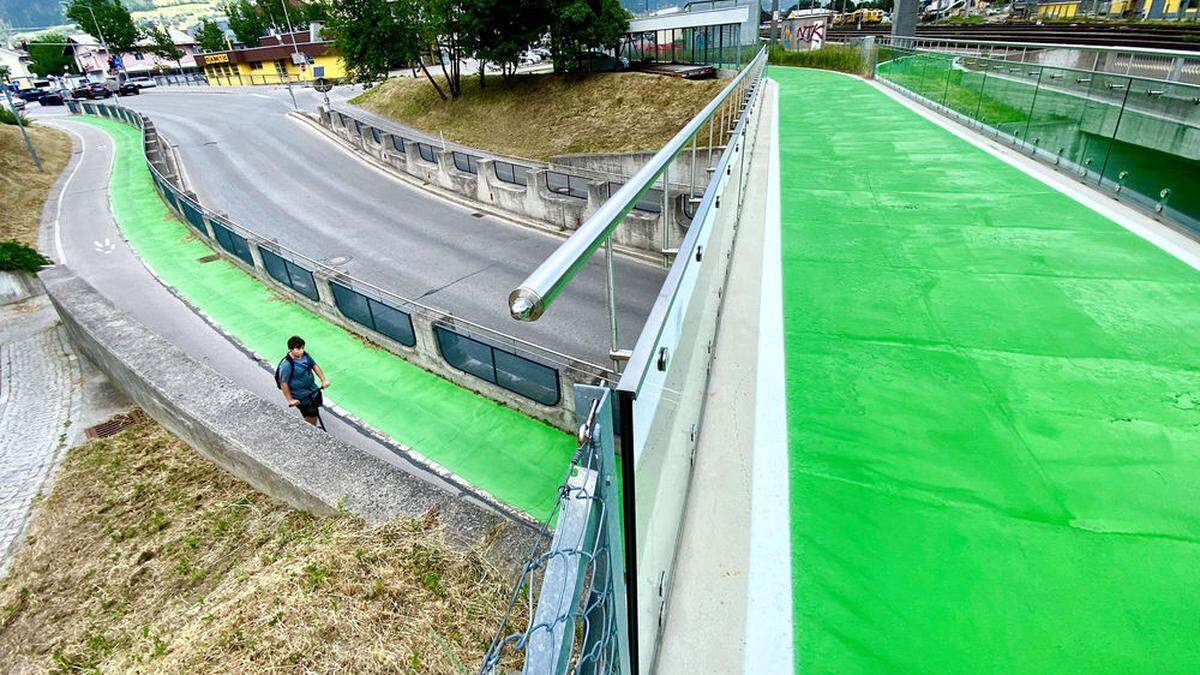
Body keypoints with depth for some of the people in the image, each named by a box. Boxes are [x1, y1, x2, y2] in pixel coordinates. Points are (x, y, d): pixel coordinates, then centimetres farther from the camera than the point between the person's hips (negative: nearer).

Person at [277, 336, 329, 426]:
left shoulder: (305, 355, -8)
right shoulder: (286, 365, -28)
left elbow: (314, 366, 7)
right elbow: (283, 384, -22)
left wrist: (323, 380, 3)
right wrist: (290, 400, -18)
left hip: (314, 391, 7)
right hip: (302, 398, -7)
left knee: (315, 413, 24)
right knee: (311, 417, 6)